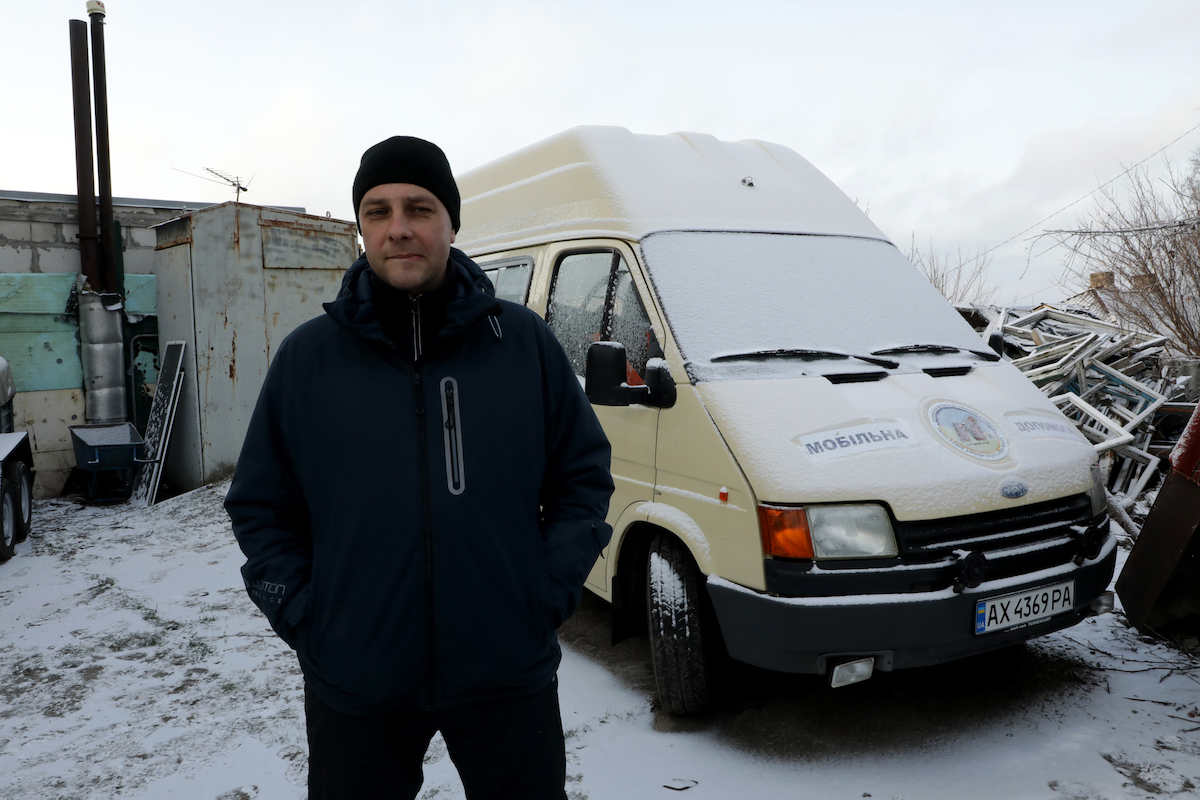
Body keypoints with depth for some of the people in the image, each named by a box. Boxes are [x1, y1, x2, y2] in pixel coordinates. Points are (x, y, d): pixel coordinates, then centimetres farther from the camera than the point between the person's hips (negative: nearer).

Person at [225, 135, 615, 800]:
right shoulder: (307, 356, -1)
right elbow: (258, 507, 6)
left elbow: (584, 474, 5)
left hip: (509, 678, 0)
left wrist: (552, 589, -3)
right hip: (353, 687, 1)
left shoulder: (525, 341, -2)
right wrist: (302, 617, -2)